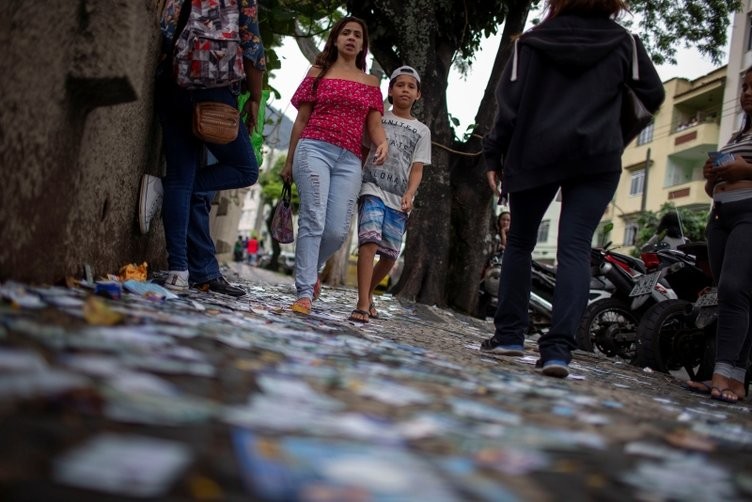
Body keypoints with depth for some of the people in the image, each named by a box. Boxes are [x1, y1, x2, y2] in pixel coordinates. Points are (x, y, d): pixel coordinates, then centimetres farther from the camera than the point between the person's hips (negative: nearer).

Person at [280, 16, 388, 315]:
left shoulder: (371, 83, 19)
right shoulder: (318, 73, 14)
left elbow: (374, 124, 11)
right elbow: (301, 119, 13)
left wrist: (382, 143, -12)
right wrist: (289, 161, 12)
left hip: (349, 159, 2)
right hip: (314, 149, -2)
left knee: (338, 230, -6)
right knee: (313, 219, -15)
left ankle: (309, 269, 23)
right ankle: (305, 292, -13)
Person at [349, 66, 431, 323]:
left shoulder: (422, 131, 13)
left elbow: (417, 169, 5)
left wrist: (409, 195, -12)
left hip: (399, 198, 3)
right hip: (372, 188, -2)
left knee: (390, 254, 2)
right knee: (370, 239, -22)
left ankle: (368, 294, 27)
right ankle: (363, 305, -25)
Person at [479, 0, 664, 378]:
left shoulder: (533, 40, 8)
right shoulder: (624, 42, 9)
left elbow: (509, 101, 2)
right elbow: (654, 96, 14)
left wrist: (493, 156, 5)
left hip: (535, 154, 0)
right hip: (598, 158, 0)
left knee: (520, 242, 13)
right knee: (575, 248, -5)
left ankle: (510, 335, 11)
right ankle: (559, 347, -16)